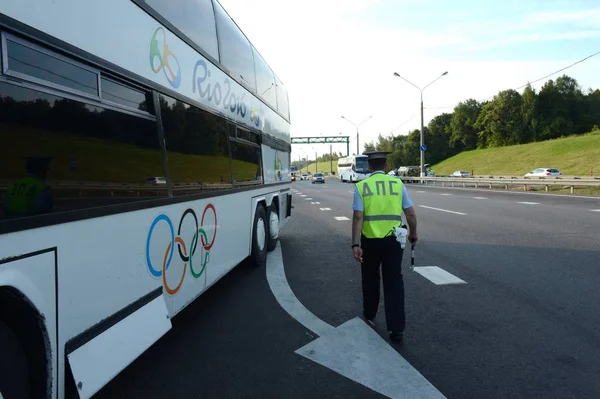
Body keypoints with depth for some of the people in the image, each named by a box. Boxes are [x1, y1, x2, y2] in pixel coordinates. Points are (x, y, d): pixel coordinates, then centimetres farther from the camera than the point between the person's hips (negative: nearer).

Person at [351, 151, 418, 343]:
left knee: (370, 280, 19)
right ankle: (397, 328, 5)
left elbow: (358, 217, -12)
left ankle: (369, 317, 37)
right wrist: (413, 234, 17)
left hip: (370, 240, 0)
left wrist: (356, 244, -12)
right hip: (393, 240, 0)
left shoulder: (361, 186, -4)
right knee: (394, 282, 7)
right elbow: (411, 214, 0)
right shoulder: (397, 183, 0)